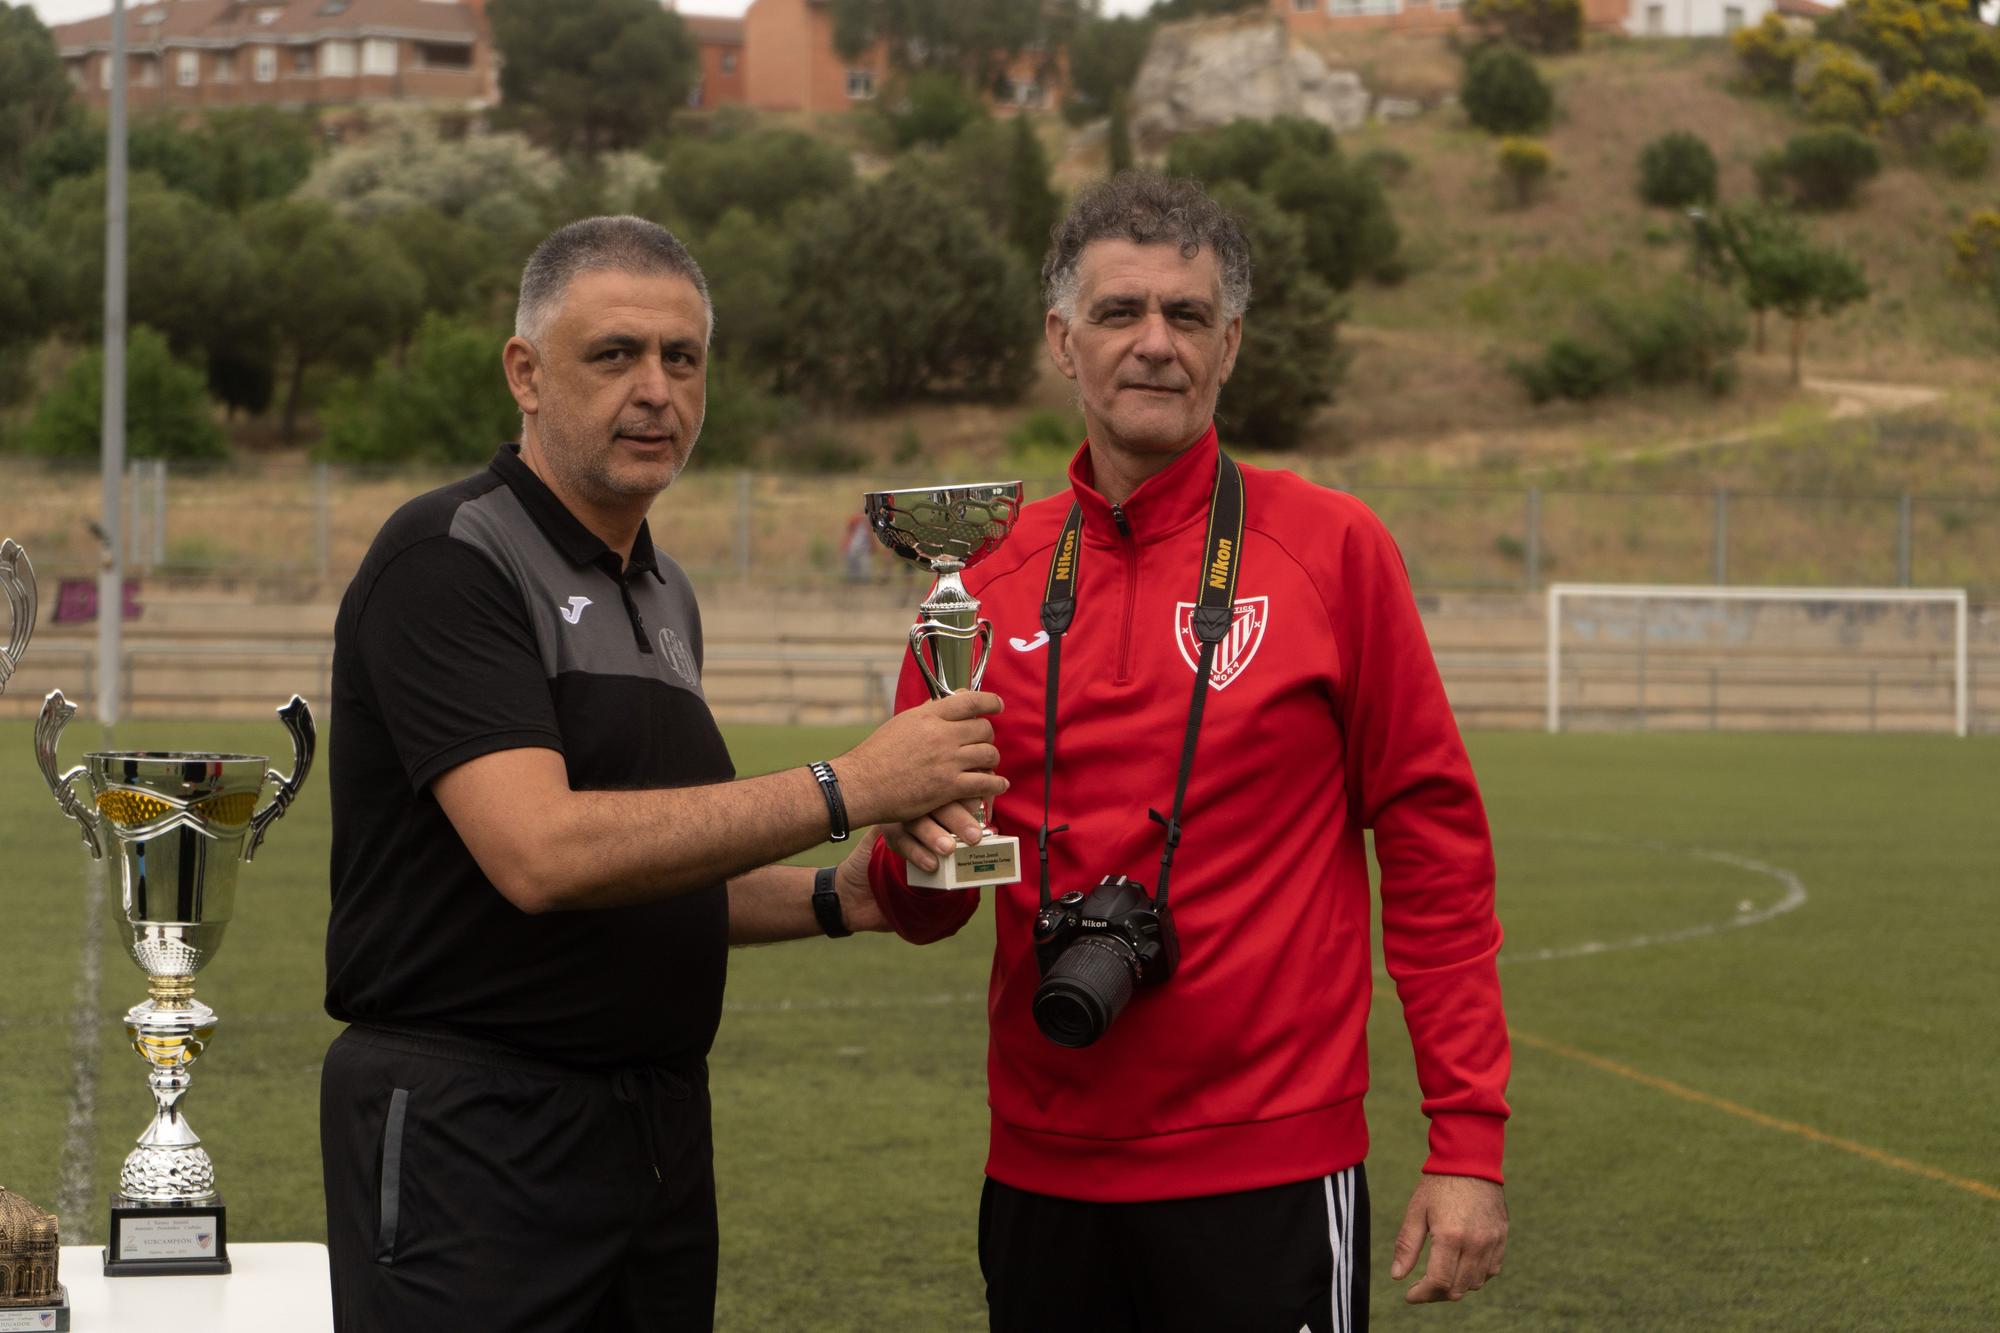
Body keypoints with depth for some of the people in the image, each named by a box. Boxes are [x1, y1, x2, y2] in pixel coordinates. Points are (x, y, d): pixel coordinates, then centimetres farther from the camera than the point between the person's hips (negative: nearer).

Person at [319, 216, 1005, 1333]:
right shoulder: (449, 560, -11)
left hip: (658, 1129, 8)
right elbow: (542, 854, -24)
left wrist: (830, 901, 6)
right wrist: (844, 791, -22)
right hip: (475, 1130, -8)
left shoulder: (664, 593, 16)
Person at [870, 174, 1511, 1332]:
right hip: (1043, 1174, 4)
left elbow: (1434, 845, -3)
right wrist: (916, 852, -10)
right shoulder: (991, 581, 6)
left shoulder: (1332, 549, -3)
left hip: (1271, 1175, -3)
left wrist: (1469, 1140, -8)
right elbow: (923, 912, 13)